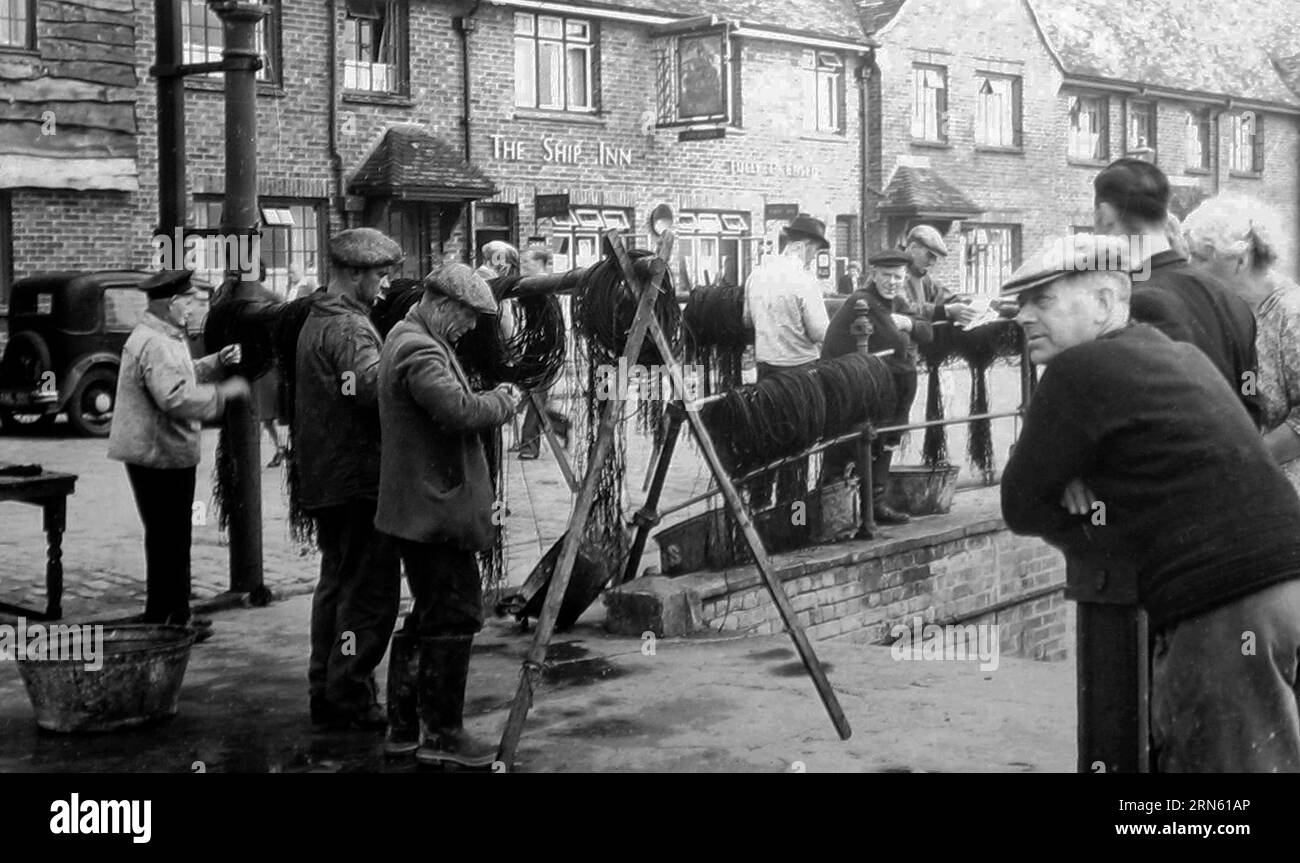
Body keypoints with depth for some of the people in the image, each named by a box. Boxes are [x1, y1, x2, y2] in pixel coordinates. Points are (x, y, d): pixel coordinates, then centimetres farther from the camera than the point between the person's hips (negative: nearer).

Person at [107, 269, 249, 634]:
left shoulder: (166, 337, 14)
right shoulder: (155, 344, -21)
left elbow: (182, 376, 26)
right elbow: (177, 398, -30)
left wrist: (217, 362, 13)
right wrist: (225, 392, -22)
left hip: (169, 454, 11)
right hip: (159, 456, -11)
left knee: (174, 539, 18)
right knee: (167, 540, -3)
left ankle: (177, 615, 28)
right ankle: (160, 621, 5)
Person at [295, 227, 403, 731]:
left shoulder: (315, 320, 16)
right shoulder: (350, 327, -15)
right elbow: (375, 385, -33)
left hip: (324, 477, 10)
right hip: (358, 477, -10)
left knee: (337, 583, 18)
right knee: (370, 591, -4)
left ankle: (325, 692, 25)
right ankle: (349, 700, 0)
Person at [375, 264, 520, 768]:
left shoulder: (407, 340, 18)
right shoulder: (420, 351, -17)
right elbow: (462, 412, -28)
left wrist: (492, 402, 9)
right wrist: (503, 401, -11)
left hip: (418, 509, 11)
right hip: (434, 509, -11)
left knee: (429, 614, 16)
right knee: (455, 616, -5)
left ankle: (405, 727, 23)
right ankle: (441, 735, 2)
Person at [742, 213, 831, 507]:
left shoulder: (756, 275, 2)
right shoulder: (802, 280, -18)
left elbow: (747, 319, 15)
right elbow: (821, 333, -16)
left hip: (765, 365, 6)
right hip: (799, 368, -6)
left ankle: (758, 501, 23)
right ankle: (791, 503, 10)